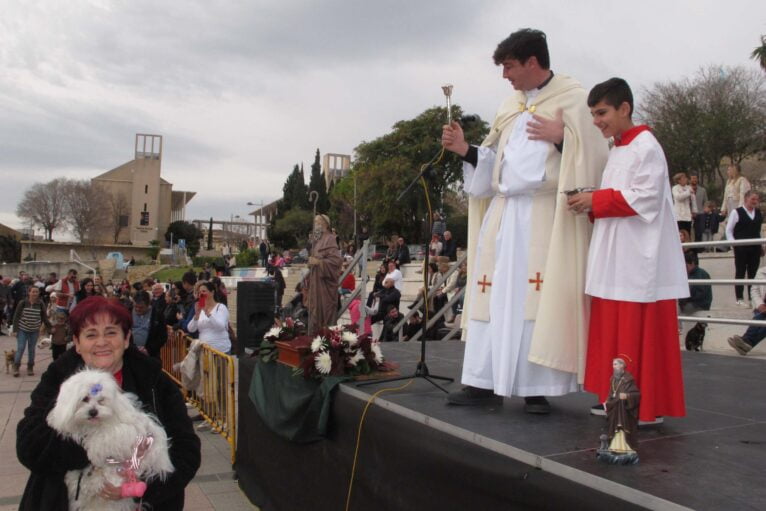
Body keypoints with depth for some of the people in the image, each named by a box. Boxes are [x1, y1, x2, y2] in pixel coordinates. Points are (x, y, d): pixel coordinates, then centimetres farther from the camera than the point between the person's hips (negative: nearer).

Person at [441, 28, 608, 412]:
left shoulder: (573, 98, 0)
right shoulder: (509, 107, 19)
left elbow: (595, 151, -7)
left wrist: (561, 138, -20)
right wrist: (465, 149, 5)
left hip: (545, 216, -6)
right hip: (503, 214, 6)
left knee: (539, 299, -6)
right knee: (494, 296, 4)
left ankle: (537, 388, 3)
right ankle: (486, 382, 10)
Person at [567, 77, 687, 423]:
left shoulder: (646, 146, -8)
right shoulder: (617, 150, 19)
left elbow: (646, 197, -17)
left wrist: (596, 200, -15)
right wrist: (590, 203, 4)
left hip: (640, 261, -9)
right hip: (616, 261, 9)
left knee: (642, 335, -5)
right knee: (613, 331, 11)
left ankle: (649, 405, 4)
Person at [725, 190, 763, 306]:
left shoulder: (758, 213, 10)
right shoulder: (736, 212, -5)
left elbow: (759, 230, 17)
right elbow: (728, 230, -3)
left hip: (755, 248, 5)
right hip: (741, 248, -5)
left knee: (754, 273, 8)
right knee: (740, 272, 1)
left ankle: (753, 297, 16)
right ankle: (739, 298, 7)